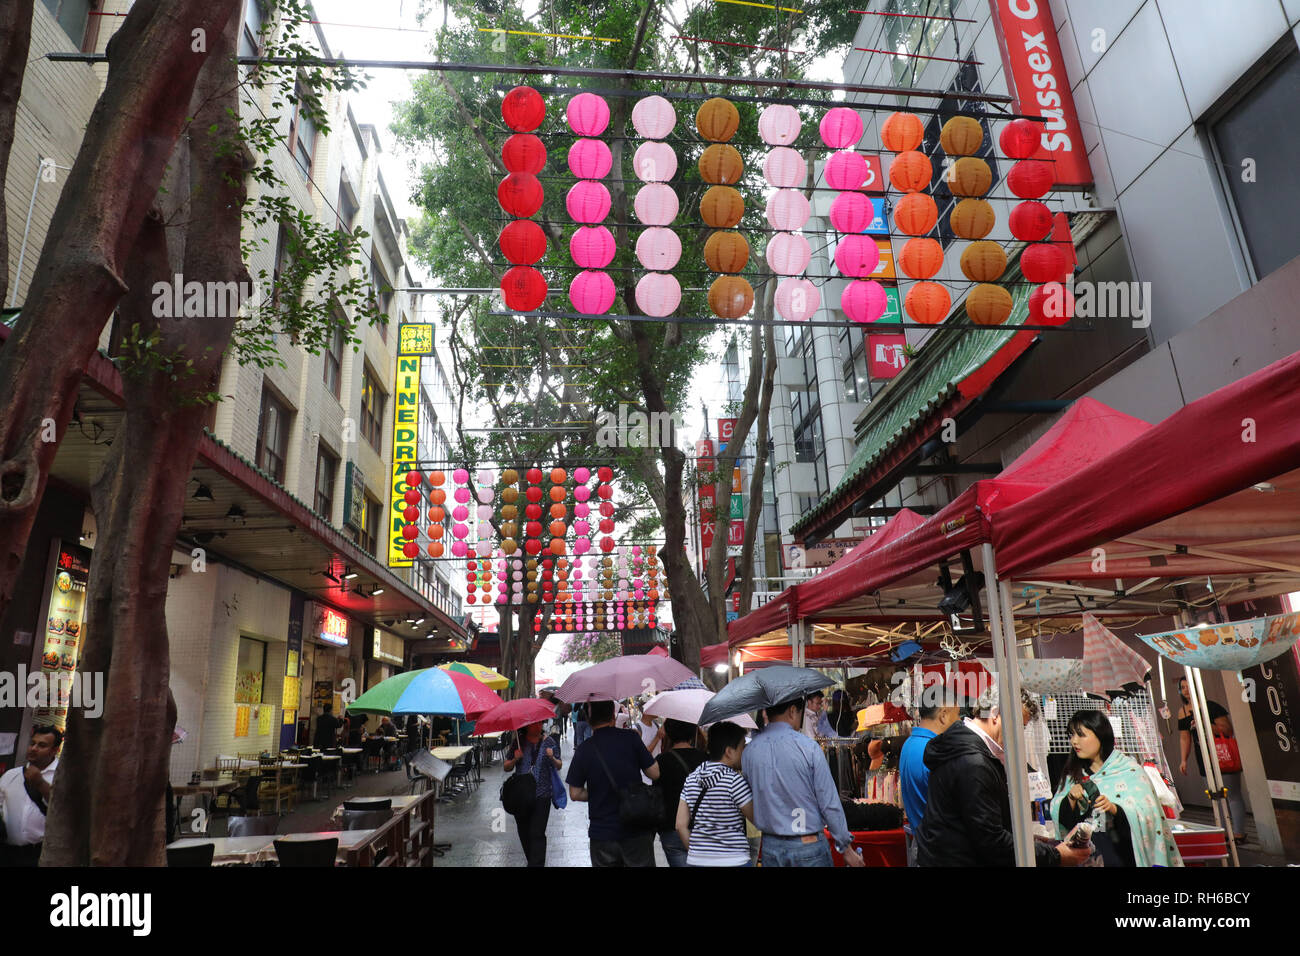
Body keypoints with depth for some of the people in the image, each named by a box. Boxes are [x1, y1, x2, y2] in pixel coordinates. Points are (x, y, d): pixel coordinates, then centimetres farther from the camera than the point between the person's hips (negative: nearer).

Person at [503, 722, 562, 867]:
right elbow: (507, 768, 4)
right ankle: (531, 861, 32)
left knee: (537, 833, -9)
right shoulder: (518, 742, 0)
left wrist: (552, 758, -17)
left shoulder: (548, 742, 0)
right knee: (524, 832, 13)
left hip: (541, 795, -2)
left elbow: (558, 766, 4)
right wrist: (515, 759, -16)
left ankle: (537, 863, -4)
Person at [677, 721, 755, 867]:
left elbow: (681, 826, 5)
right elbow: (758, 820, -8)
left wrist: (696, 852, 15)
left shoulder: (691, 778, 4)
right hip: (733, 861, -5)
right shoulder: (735, 780, -14)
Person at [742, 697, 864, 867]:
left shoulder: (749, 751, -2)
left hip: (770, 847, 4)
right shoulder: (808, 747, -13)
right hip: (808, 847, -4)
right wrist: (846, 848, -1)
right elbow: (830, 803, -10)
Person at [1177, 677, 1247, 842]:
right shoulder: (1182, 712, 6)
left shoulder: (1211, 706, -10)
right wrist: (1184, 760, 5)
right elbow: (1185, 737, 10)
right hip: (1204, 760, 5)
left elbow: (1228, 730, -15)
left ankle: (1239, 833, 7)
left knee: (1233, 796, -1)